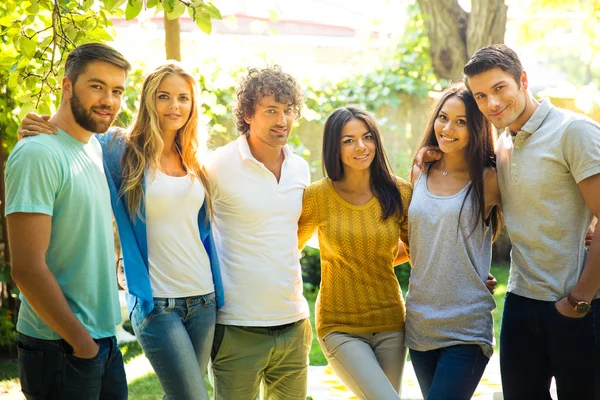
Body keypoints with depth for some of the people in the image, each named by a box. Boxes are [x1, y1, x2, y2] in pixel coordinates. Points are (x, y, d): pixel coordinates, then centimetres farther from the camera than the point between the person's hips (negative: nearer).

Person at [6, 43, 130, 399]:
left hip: (103, 338, 8)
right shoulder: (39, 153, -17)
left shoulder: (95, 147, 9)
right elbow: (27, 268, -21)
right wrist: (80, 340, -15)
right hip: (61, 349, -8)